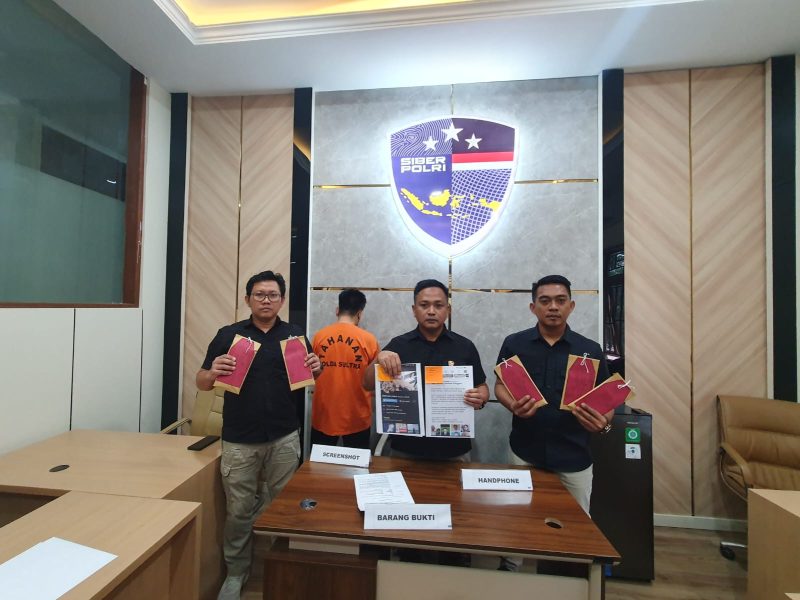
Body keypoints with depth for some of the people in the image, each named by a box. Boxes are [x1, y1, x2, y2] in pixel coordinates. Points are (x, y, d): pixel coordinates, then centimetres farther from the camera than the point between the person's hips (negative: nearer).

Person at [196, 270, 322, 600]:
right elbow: (202, 383, 3)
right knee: (239, 511, 13)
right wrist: (213, 372, -19)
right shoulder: (228, 334, -1)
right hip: (239, 441, 0)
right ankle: (236, 572, 38)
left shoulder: (295, 335, 2)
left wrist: (316, 368, -13)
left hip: (284, 439, 1)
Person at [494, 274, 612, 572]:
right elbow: (500, 387, 0)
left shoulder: (590, 350, -4)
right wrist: (513, 405, -21)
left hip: (574, 457, 0)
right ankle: (508, 576, 43)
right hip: (526, 451, 0)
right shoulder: (514, 343, -6)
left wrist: (603, 422, -21)